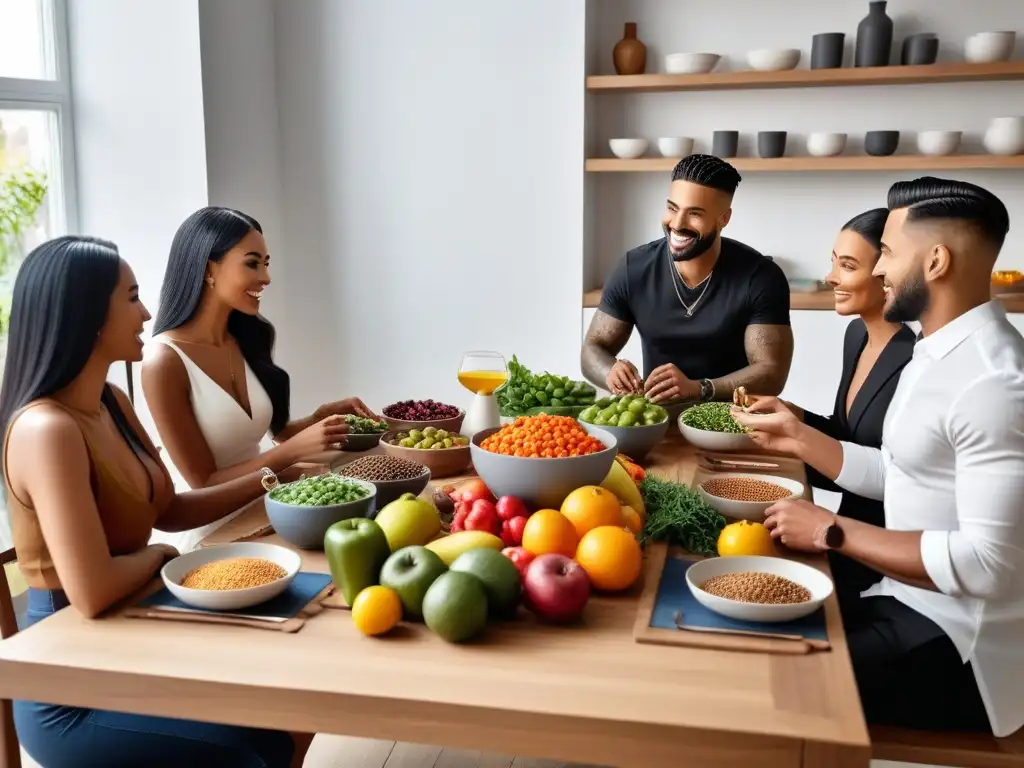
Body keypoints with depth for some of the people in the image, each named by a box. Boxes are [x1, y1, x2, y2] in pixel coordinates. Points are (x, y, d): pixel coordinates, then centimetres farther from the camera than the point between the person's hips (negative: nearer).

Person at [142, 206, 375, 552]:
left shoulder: (247, 340, 2)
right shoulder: (165, 362, -17)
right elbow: (205, 483, -15)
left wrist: (322, 417, -6)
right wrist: (296, 449, -24)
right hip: (208, 535, -6)